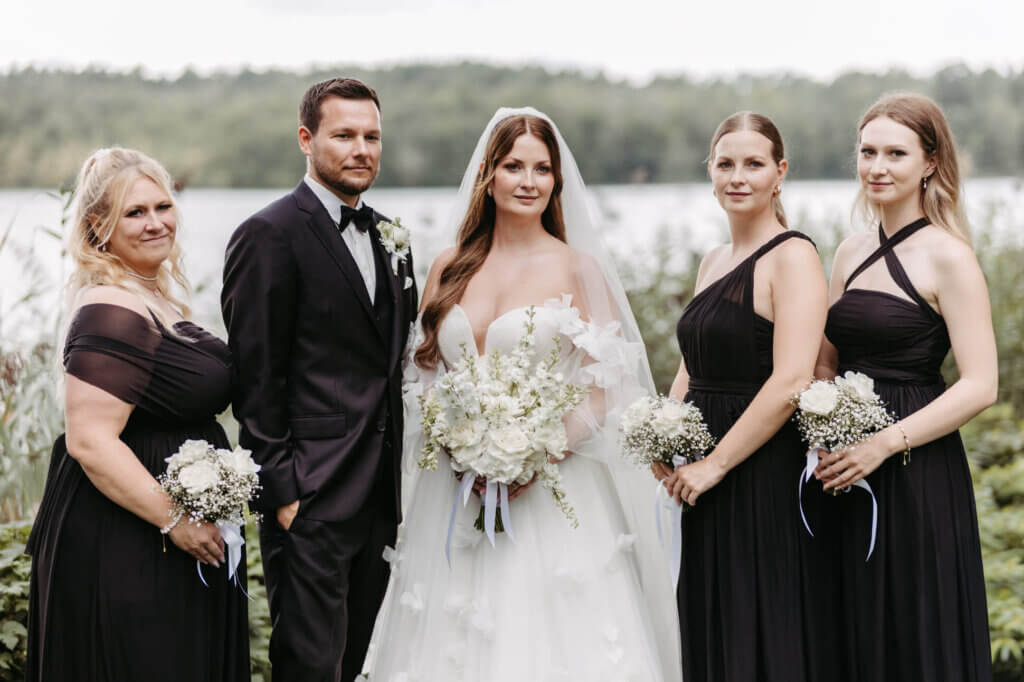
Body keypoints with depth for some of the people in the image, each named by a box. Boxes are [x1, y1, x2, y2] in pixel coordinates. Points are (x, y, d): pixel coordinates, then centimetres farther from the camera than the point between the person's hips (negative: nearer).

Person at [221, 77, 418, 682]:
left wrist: (398, 483, 13)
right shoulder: (270, 235, -10)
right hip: (310, 497, -7)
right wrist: (281, 490, -15)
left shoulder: (388, 236, 14)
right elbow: (256, 378, -12)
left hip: (379, 496, 7)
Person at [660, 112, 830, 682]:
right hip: (704, 485, 8)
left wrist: (714, 464, -16)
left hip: (763, 481, -8)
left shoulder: (793, 257, -11)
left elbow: (790, 383, -20)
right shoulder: (714, 262, 15)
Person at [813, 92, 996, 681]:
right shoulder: (852, 254, 12)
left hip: (918, 475, -6)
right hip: (848, 477, 7)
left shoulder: (947, 258, -9)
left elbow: (980, 387, -15)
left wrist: (885, 444, -20)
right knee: (858, 635, 11)